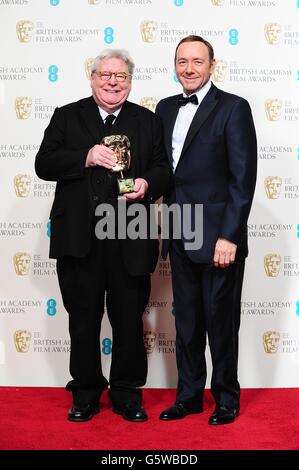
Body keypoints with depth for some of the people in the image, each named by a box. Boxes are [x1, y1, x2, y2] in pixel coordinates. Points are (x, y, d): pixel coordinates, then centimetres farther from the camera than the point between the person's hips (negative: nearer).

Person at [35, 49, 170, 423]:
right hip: (79, 239, 0)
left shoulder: (147, 121, 11)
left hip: (130, 240, 1)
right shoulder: (66, 117, 8)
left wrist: (147, 183, -15)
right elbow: (44, 164, -1)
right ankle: (85, 394, 27)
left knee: (129, 320, 8)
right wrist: (87, 157, -15)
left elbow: (163, 168, 7)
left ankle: (127, 394, 25)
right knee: (83, 321, 10)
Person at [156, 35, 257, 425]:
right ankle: (189, 395, 29)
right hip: (181, 237, 6)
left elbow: (243, 178, -12)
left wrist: (229, 236, -16)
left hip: (218, 236, -5)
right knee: (186, 321, 14)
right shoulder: (166, 108, 12)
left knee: (221, 321, 6)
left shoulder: (233, 108, -6)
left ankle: (227, 398, 24)